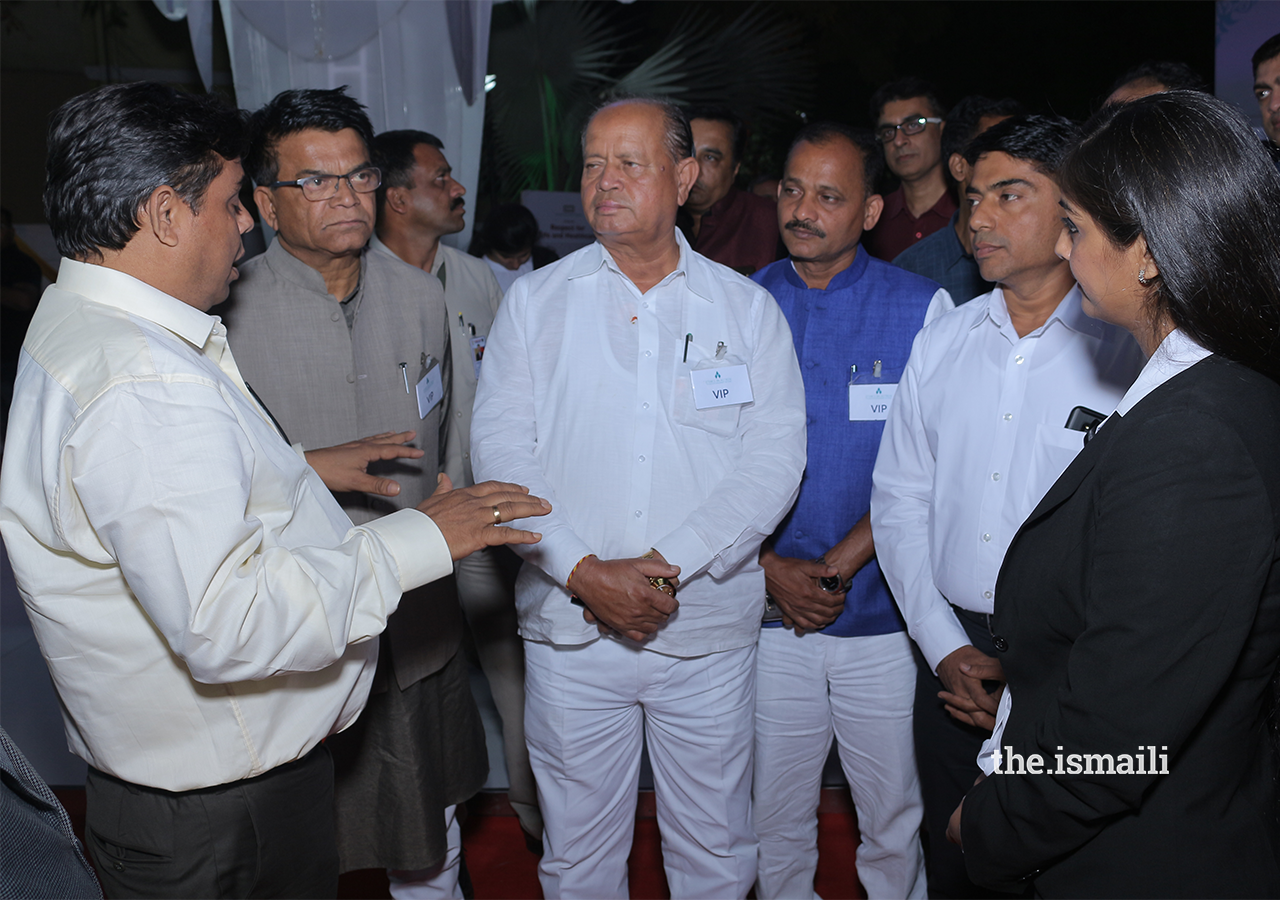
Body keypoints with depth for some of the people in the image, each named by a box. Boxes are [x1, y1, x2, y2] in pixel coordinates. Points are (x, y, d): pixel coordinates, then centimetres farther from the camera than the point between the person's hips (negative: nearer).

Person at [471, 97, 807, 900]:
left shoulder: (747, 307, 3)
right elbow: (501, 449, -3)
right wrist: (584, 572, -15)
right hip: (570, 629, 1)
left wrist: (670, 564, -16)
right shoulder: (534, 301, 4)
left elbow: (775, 458, -5)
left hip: (710, 629, 0)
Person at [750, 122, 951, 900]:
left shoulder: (923, 308, -3)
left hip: (885, 616, -1)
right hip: (769, 612, 2)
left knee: (897, 826, 11)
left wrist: (838, 566, -13)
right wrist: (773, 568, -9)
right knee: (775, 821, 14)